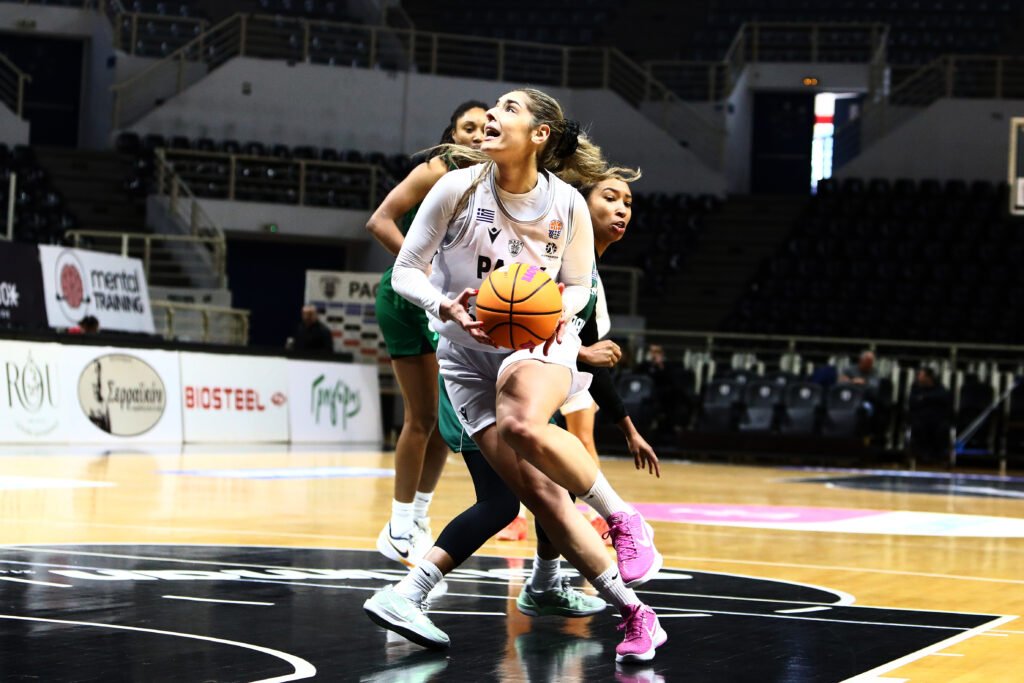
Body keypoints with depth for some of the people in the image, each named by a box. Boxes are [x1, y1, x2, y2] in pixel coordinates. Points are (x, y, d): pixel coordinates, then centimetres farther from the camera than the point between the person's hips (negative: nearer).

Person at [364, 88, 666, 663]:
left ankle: (625, 520, -17)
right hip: (468, 351, 1)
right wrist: (446, 306, -25)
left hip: (540, 342, -1)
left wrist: (557, 308, -19)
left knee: (522, 426, -37)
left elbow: (578, 286, 5)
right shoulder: (459, 188, -10)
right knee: (539, 492, -11)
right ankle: (633, 612, -3)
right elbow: (406, 272, -5)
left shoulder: (566, 203, -8)